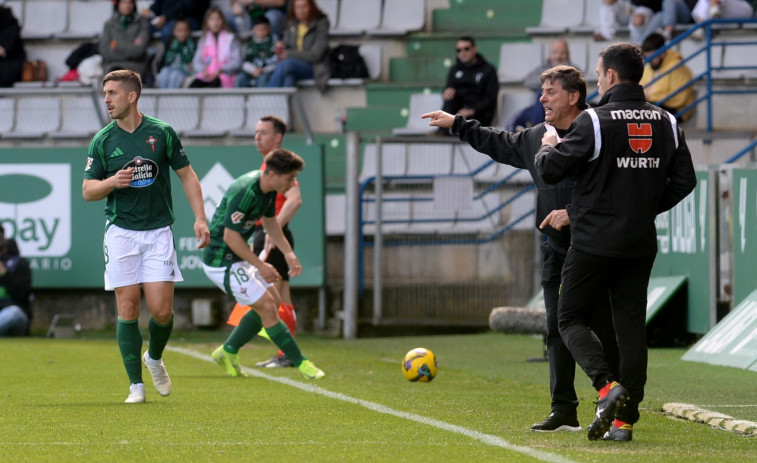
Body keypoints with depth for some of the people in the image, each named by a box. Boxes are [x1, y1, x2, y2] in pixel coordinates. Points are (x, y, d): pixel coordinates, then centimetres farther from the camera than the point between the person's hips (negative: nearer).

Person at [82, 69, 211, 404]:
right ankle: (136, 384, 4)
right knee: (128, 309, -3)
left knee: (161, 310, -7)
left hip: (158, 232, -1)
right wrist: (112, 182, -17)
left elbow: (187, 175, 7)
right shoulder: (102, 141, 2)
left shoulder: (161, 132, 0)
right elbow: (87, 191, 5)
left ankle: (155, 357, 24)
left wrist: (200, 219, -2)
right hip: (121, 232, 1)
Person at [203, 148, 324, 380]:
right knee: (266, 306, -10)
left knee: (273, 301, 13)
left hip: (237, 257, 10)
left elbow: (270, 221, 18)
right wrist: (260, 266, -22)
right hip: (221, 261, -10)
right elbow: (230, 235, -27)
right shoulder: (245, 193, -29)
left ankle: (227, 351, 22)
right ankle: (300, 362, 0)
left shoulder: (268, 189, 1)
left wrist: (288, 253, 9)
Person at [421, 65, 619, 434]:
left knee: (604, 331, -1)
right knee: (557, 330, 3)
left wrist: (573, 212, -19)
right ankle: (564, 411, 4)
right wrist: (457, 124, 33)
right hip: (556, 250, 7)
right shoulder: (537, 137, 13)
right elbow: (500, 144, 31)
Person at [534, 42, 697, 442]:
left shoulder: (595, 122, -13)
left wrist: (547, 146, 12)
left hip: (594, 241, -5)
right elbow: (684, 181, 9)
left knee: (570, 318, 6)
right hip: (641, 244, 5)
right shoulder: (666, 124, 4)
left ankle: (607, 386, -17)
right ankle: (624, 419, 4)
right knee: (631, 325, 7)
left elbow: (550, 170, -10)